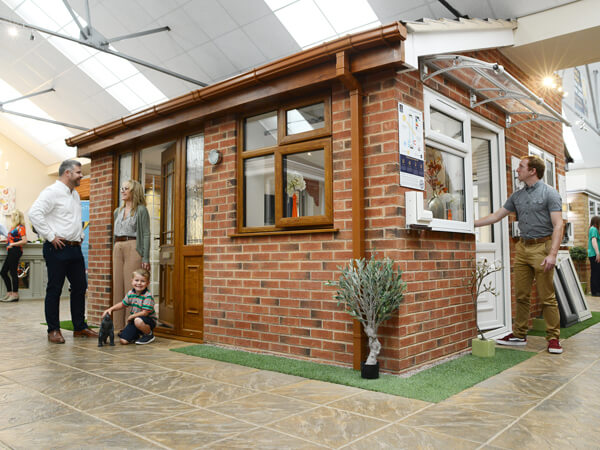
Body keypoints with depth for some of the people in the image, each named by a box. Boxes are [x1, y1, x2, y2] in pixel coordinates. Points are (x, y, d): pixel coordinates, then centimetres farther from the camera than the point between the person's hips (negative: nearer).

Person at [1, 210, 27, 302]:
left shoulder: (20, 227, -9)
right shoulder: (14, 227, 18)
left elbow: (24, 241, -17)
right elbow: (11, 239, 17)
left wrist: (13, 244, -15)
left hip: (15, 252, -10)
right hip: (11, 252, 10)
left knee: (13, 272, -6)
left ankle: (15, 295, 1)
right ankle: (9, 293, 18)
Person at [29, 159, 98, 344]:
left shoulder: (75, 194, 18)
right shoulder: (52, 191, -9)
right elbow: (34, 213, -20)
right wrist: (50, 236, -19)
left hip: (75, 248, 9)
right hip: (57, 248, -8)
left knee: (80, 287, 10)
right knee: (54, 289, 1)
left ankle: (80, 327, 19)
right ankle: (53, 330, 10)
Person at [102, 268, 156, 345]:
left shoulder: (148, 296, -21)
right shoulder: (130, 293, 0)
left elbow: (145, 312, -24)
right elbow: (122, 305, 17)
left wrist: (132, 316, -13)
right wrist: (111, 309, 4)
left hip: (148, 320, -6)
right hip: (134, 319, 6)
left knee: (138, 321, -41)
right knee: (123, 341, -7)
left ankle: (149, 334, -11)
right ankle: (137, 335, 24)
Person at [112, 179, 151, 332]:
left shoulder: (141, 210, -1)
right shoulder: (118, 211, 19)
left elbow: (146, 234, -7)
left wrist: (146, 258, -14)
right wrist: (116, 248, 15)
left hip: (133, 248, -7)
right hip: (118, 248, 7)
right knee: (118, 286, 5)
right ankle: (121, 326, 12)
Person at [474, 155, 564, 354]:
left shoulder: (549, 193, -6)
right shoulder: (517, 196, 13)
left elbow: (558, 225, -12)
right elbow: (497, 215, 18)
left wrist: (552, 254, -21)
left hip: (542, 246, -6)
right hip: (522, 247, 6)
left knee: (547, 297, -2)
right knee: (521, 295, 8)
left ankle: (553, 338, 7)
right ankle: (519, 335, 17)